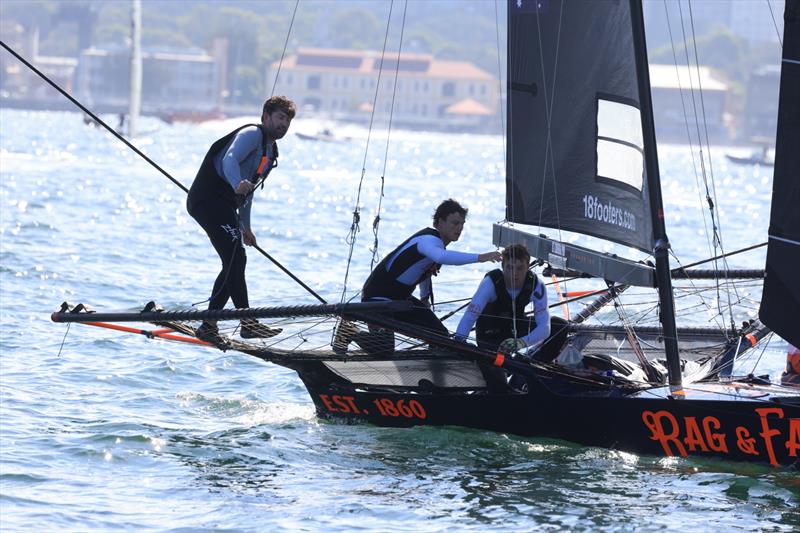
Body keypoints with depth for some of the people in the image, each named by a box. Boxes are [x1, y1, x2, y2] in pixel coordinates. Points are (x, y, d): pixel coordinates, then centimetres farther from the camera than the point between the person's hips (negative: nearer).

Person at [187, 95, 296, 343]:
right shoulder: (252, 134, -7)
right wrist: (238, 184, -45)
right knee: (236, 258, -18)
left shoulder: (271, 151, 22)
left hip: (225, 207, 10)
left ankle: (208, 325, 15)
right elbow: (230, 159, -26)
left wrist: (245, 227, 31)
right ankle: (248, 322, -22)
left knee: (234, 264, 10)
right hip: (209, 199, -10)